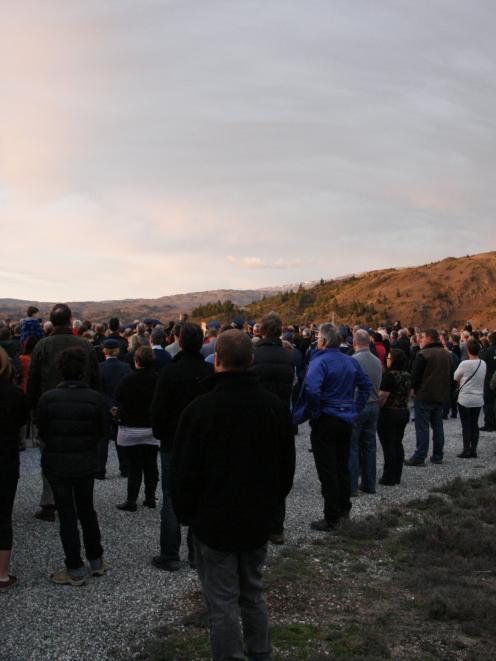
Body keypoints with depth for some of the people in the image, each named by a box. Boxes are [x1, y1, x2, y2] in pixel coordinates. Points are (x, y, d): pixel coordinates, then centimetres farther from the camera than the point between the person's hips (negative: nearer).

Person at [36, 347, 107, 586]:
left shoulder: (48, 398, -15)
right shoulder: (95, 398, -12)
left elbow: (41, 431, -5)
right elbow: (100, 431, -4)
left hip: (57, 465, -2)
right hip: (86, 464, 2)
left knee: (67, 515, 6)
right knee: (87, 510, 19)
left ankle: (75, 570, 12)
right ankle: (96, 561, 28)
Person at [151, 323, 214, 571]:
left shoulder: (170, 372, -14)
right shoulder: (211, 372, -4)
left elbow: (158, 410, -12)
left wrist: (159, 434, 5)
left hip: (173, 444, -3)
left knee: (171, 501, 4)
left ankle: (170, 556, 8)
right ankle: (198, 553, 18)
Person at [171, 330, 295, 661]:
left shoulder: (201, 408, -18)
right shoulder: (276, 406, -3)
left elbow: (183, 471, -12)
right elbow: (287, 465, 8)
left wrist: (186, 513, 3)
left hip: (215, 521, -5)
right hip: (259, 521, 5)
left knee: (223, 602, 5)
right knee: (253, 593, 20)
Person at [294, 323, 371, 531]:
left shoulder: (320, 361, -16)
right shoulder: (350, 361, 7)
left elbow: (312, 390, -30)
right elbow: (366, 384, 16)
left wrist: (313, 413, -15)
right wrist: (355, 408, 16)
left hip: (325, 421, -7)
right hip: (347, 419, 7)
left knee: (327, 471, -1)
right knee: (342, 466, 19)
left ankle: (331, 518, 4)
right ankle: (344, 508, 30)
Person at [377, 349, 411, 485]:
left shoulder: (390, 375, -18)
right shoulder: (407, 375, 7)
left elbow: (382, 397, -20)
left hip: (389, 413, -8)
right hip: (404, 412, 8)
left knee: (388, 446, -1)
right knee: (398, 444, 13)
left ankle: (389, 478, 2)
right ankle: (397, 476, 18)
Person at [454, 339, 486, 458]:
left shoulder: (465, 364, -17)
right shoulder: (483, 364, 0)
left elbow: (456, 377, -4)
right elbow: (482, 379, 8)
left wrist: (460, 383, 17)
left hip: (465, 399, -5)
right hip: (478, 399, 5)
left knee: (466, 425, 2)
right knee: (475, 425, 12)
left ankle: (467, 450, 5)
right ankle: (473, 450, 15)